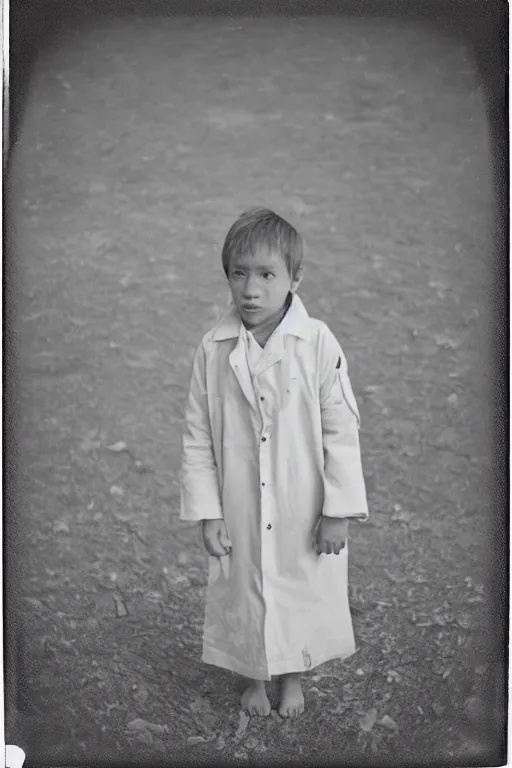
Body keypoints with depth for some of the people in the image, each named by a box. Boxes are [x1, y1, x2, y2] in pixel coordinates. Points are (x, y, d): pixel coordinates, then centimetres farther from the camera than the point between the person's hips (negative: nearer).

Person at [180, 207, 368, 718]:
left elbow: (341, 429, -10)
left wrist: (339, 508, -9)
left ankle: (292, 675, 45)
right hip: (239, 514, 1)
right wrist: (206, 512, -4)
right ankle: (253, 676, 45)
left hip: (304, 511, -1)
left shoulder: (318, 344, -15)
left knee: (302, 592, 18)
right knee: (243, 595, 18)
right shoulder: (213, 349, -10)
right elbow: (197, 436, -3)